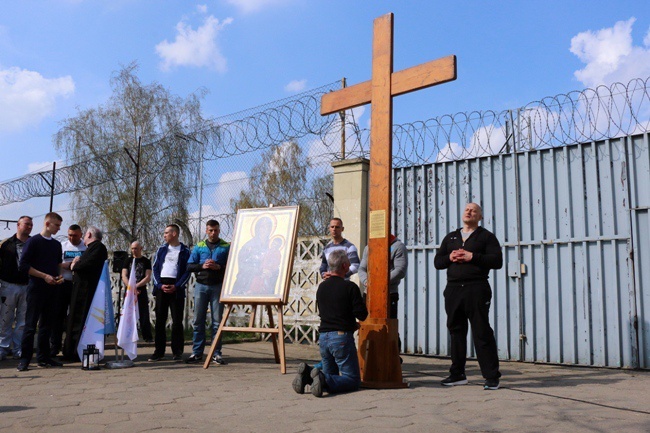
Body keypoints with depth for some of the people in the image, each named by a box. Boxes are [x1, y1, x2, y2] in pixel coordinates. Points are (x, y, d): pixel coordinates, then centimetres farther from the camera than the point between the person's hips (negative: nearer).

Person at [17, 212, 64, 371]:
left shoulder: (57, 244, 14)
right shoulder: (33, 241, -5)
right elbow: (23, 265, -10)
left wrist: (59, 276, 3)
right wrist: (45, 276, -16)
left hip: (51, 288, 6)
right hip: (36, 288, -6)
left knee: (46, 324, 9)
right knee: (31, 324, -5)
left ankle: (44, 357, 14)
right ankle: (24, 359, -1)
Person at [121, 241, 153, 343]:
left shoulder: (146, 261, 5)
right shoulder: (128, 261, 11)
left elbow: (148, 278, -3)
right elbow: (124, 276, 2)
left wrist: (136, 286, -15)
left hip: (141, 291, -2)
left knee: (144, 315, -4)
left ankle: (147, 337, 1)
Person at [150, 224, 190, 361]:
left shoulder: (185, 251, 4)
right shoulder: (161, 249, 14)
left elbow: (187, 272, -1)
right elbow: (155, 268, 9)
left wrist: (176, 286, -13)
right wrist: (160, 285, -6)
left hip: (177, 287, -3)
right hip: (161, 286, 3)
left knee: (177, 320, -2)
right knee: (160, 320, 4)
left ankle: (177, 352, 3)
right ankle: (159, 351, 9)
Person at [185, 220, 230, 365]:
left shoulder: (226, 247, 4)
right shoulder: (199, 247, 10)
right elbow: (189, 266, 6)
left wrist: (219, 267, -17)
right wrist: (202, 266, -11)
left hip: (218, 286, -2)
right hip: (201, 286, 2)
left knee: (217, 321, 1)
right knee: (198, 320, 4)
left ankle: (216, 353, 6)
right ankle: (197, 353, 11)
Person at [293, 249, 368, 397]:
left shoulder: (321, 287, 9)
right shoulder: (350, 287, -11)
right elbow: (362, 315, -11)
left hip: (323, 337, 6)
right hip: (342, 337, -6)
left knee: (330, 375, 21)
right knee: (353, 380, 2)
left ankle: (307, 374, -8)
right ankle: (323, 379, -23)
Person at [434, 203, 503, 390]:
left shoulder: (486, 236, 6)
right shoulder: (450, 237, 20)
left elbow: (497, 261, -6)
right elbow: (437, 262, 16)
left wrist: (472, 257, -14)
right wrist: (449, 257, -5)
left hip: (476, 288, -5)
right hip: (453, 289, 5)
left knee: (482, 333, -6)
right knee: (456, 331, 8)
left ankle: (492, 376, -1)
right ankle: (457, 374, 16)